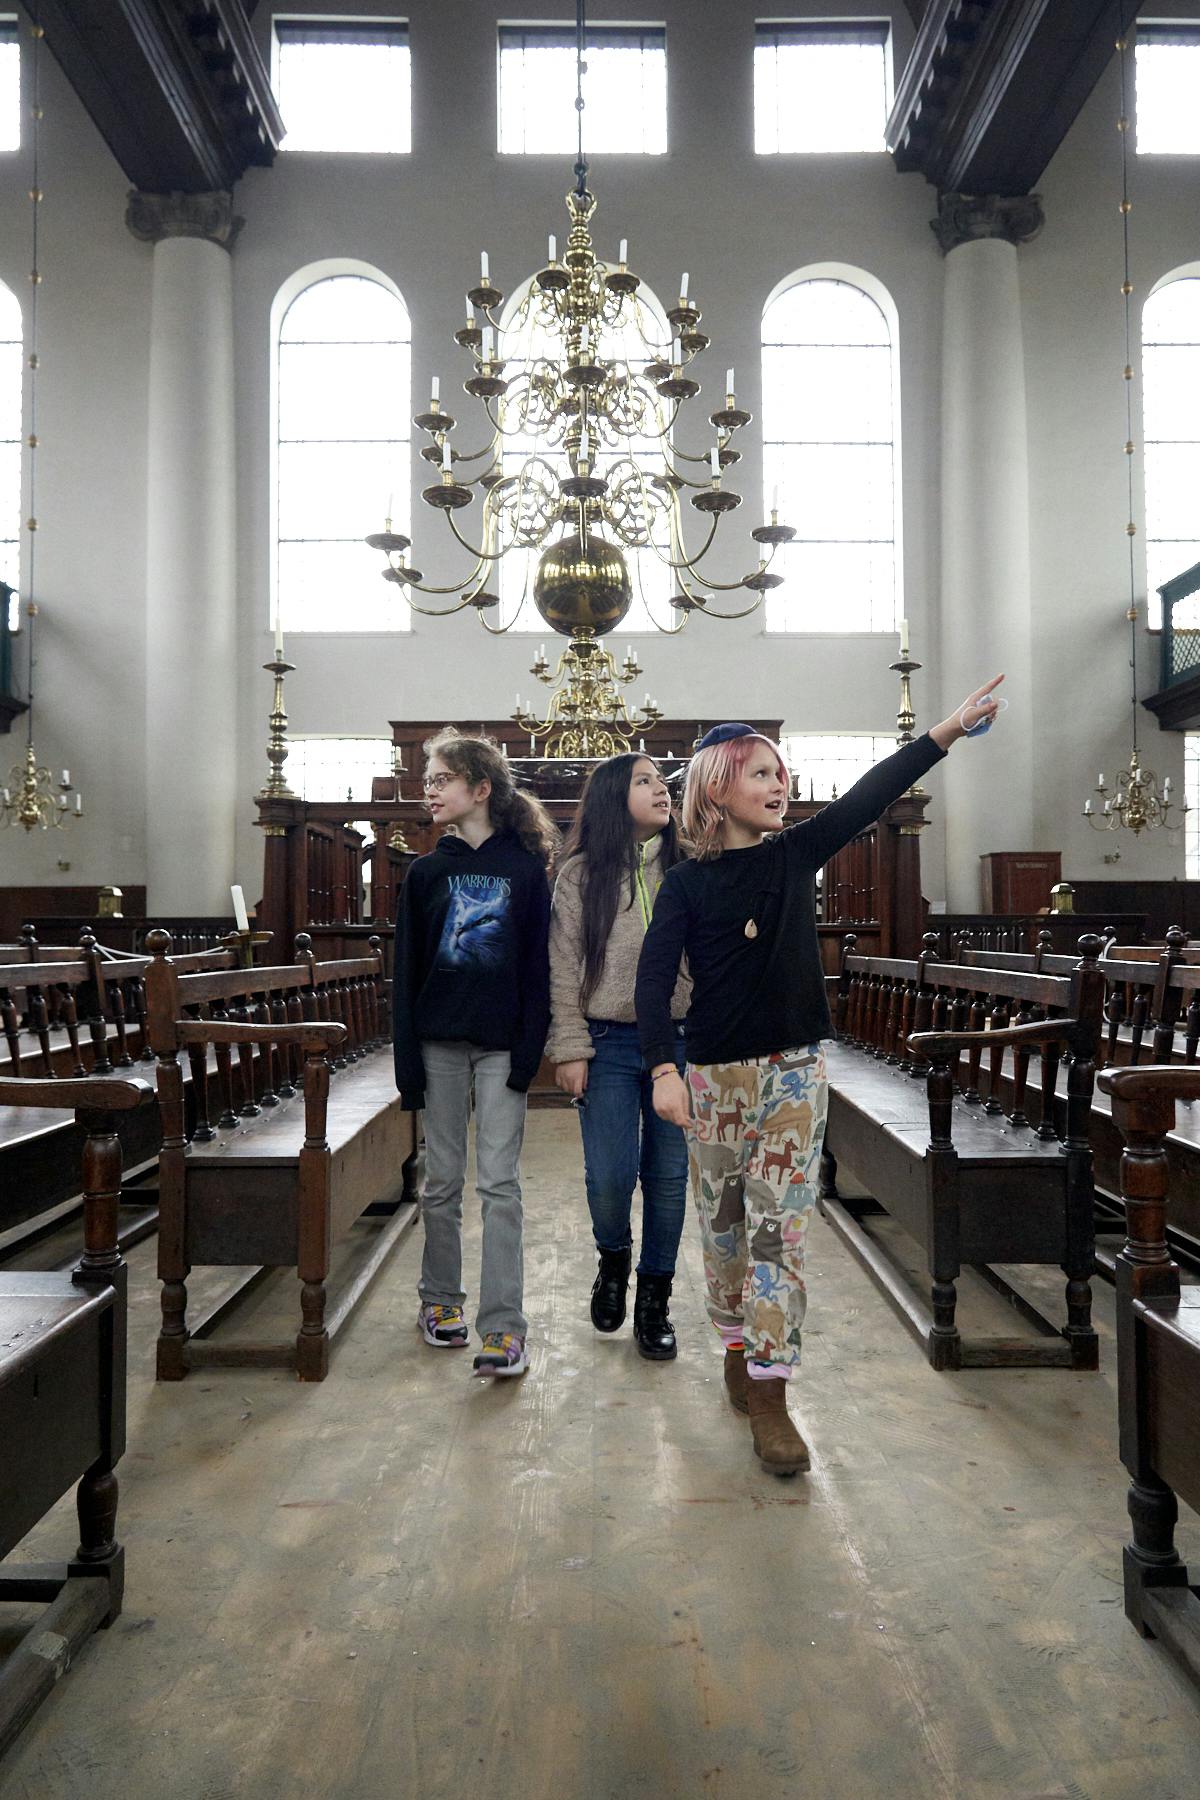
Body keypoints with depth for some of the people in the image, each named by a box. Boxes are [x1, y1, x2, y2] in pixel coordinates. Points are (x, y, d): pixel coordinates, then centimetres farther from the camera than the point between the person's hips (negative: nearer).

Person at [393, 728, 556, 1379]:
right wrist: (407, 1057, -1)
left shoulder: (526, 868, -1)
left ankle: (502, 1326, 1)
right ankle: (440, 1300, 28)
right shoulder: (427, 872, 6)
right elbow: (406, 968, 5)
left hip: (501, 1044, -3)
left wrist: (529, 1048, -11)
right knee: (442, 1180, 11)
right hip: (440, 1042, 3)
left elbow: (539, 963, -3)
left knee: (498, 1182, -4)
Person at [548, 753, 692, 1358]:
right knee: (610, 1175, -5)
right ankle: (613, 1259, 29)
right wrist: (569, 1048, -6)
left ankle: (653, 1302, 24)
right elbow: (563, 968, -1)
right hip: (608, 1042, -2)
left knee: (668, 1176, 6)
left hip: (678, 1041, 2)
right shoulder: (580, 873, 1)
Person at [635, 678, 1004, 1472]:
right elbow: (654, 978, -10)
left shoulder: (796, 855, 3)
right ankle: (739, 1346, 32)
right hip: (715, 1074, -1)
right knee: (723, 1223, 11)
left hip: (794, 1070, 1)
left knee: (779, 1226, -2)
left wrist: (947, 731, -16)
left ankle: (769, 1392, 4)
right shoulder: (688, 883, -3)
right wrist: (663, 1070, -21)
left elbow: (869, 797, -7)